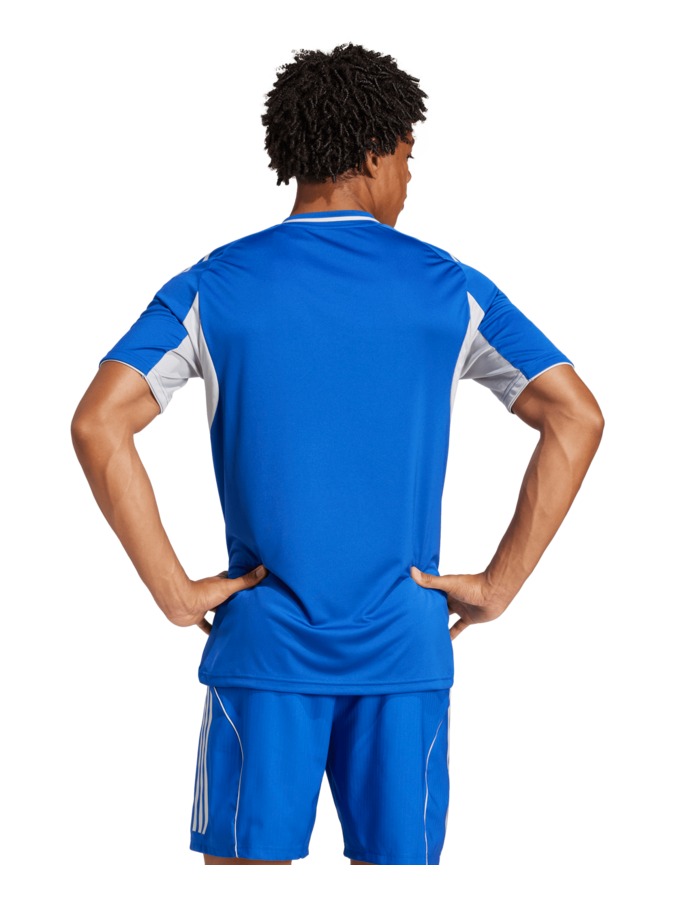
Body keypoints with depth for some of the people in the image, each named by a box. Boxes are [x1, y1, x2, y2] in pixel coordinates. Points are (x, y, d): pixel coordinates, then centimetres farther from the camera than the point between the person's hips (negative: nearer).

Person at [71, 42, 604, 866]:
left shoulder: (212, 288, 0)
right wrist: (498, 584, -3)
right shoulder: (449, 288, 1)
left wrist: (173, 592, -7)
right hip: (404, 647, 1)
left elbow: (97, 424, -12)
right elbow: (576, 417, -6)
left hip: (263, 644, 0)